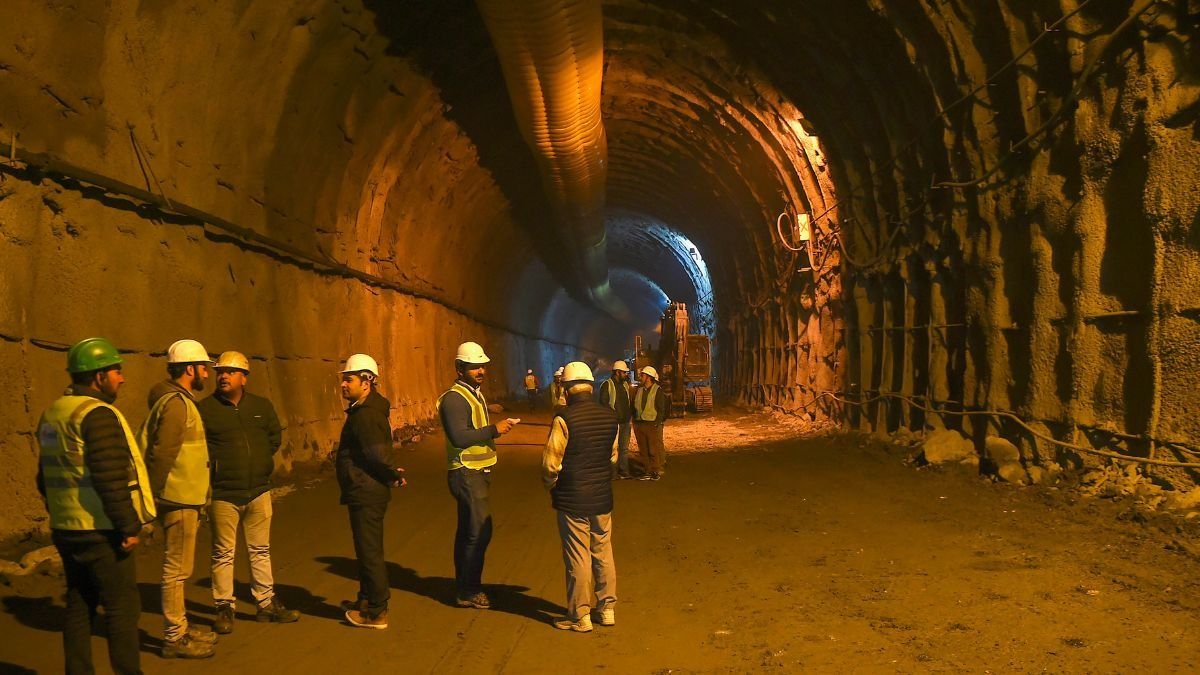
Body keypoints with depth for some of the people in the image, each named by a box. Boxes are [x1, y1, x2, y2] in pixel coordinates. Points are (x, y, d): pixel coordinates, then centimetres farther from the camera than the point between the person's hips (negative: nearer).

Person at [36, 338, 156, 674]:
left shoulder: (53, 413, 13)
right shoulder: (98, 415, -18)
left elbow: (46, 476, 20)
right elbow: (111, 480, -24)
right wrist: (129, 526, -19)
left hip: (66, 530, 9)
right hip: (101, 532, -9)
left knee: (79, 604, 15)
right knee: (122, 608, -1)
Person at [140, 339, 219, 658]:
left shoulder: (181, 401, 15)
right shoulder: (175, 403, -17)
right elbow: (161, 454, -22)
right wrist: (156, 496, -18)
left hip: (185, 499, 11)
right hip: (178, 500, -11)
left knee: (179, 567, 18)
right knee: (176, 569, -2)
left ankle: (180, 627, 29)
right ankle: (174, 638, 6)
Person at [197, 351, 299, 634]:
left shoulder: (262, 406, 6)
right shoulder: (204, 409, -6)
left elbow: (275, 436, 17)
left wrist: (259, 461, 8)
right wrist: (219, 465, -7)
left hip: (258, 491, 4)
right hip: (223, 494, -4)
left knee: (260, 550, 14)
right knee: (223, 553, 4)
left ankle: (267, 603, 24)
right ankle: (224, 608, 15)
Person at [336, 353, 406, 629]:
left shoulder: (366, 415, -22)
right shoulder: (363, 409, 12)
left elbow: (377, 456, -25)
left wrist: (393, 475, -10)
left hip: (367, 494, -11)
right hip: (366, 492, 11)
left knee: (369, 550, -2)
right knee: (368, 548, 22)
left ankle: (376, 612, 7)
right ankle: (367, 599, 37)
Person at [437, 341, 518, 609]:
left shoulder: (475, 394, 17)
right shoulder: (454, 399, -16)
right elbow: (459, 437, -27)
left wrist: (497, 428, 8)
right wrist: (494, 429, -26)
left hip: (478, 472, 10)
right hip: (466, 473, -10)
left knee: (468, 531, 14)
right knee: (479, 531, -10)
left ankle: (464, 586, 22)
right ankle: (468, 592, -2)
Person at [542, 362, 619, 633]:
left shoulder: (564, 419, -17)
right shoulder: (610, 417, 0)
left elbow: (550, 462, -14)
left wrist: (550, 485, 4)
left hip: (572, 499, -5)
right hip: (602, 498, 5)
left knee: (577, 559, 4)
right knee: (603, 553, 17)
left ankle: (579, 616, 14)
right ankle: (607, 608, 27)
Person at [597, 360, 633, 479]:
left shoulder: (625, 384, 14)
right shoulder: (607, 385, -7)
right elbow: (603, 403, -10)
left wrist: (630, 414, 10)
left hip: (625, 421, 7)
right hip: (613, 422, -7)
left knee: (624, 447, 10)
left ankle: (624, 471, 16)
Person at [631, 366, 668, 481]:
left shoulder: (658, 391, -5)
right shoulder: (639, 390, 13)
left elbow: (661, 409, -6)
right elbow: (634, 406, 19)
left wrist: (657, 423, -12)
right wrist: (635, 422, 10)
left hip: (653, 424, -6)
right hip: (639, 424, 6)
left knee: (655, 450, -5)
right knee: (644, 450, 8)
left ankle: (657, 471, 2)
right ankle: (648, 471, 14)